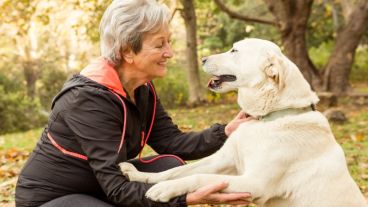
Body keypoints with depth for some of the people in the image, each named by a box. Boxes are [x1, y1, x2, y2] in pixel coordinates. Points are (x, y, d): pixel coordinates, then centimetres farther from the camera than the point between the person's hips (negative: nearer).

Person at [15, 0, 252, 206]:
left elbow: (171, 142, -5)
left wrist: (225, 132, -18)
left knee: (170, 166, -10)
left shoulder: (143, 89, -3)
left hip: (99, 186, 8)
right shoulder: (90, 99, -30)